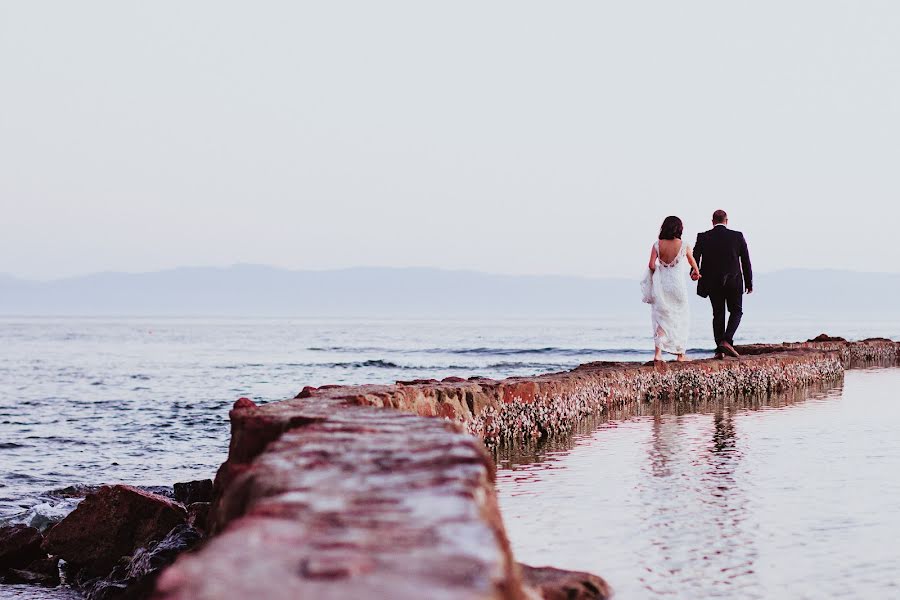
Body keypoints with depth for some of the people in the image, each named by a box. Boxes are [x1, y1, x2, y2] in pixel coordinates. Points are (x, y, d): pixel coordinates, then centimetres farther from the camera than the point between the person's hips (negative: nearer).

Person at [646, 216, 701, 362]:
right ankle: (681, 354, 17)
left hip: (661, 285, 2)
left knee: (661, 318, 10)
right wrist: (696, 272, 35)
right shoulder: (684, 246, -6)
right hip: (678, 286, -2)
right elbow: (693, 262, 13)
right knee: (681, 319, 12)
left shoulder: (657, 245, -3)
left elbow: (651, 265, -9)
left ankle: (658, 353, -3)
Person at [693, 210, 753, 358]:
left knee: (718, 314, 10)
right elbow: (746, 261, 0)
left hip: (713, 282, 1)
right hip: (734, 282, -1)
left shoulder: (703, 237, -2)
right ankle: (726, 341, -9)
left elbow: (695, 258, -12)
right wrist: (749, 283, 6)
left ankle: (720, 349, 6)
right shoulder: (737, 236, -2)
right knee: (736, 312, 12)